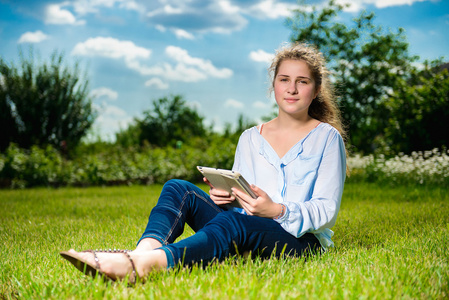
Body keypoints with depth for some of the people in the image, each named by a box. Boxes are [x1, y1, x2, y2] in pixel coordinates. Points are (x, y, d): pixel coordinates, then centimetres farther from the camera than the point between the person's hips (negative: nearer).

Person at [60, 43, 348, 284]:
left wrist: (277, 210, -21)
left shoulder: (327, 138, 4)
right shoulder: (250, 138, 17)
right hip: (241, 231, 5)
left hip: (301, 241, -4)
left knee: (232, 224, -38)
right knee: (179, 188, -18)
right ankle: (144, 253, -48)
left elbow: (327, 210, -3)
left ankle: (139, 264, -60)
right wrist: (224, 194, -7)